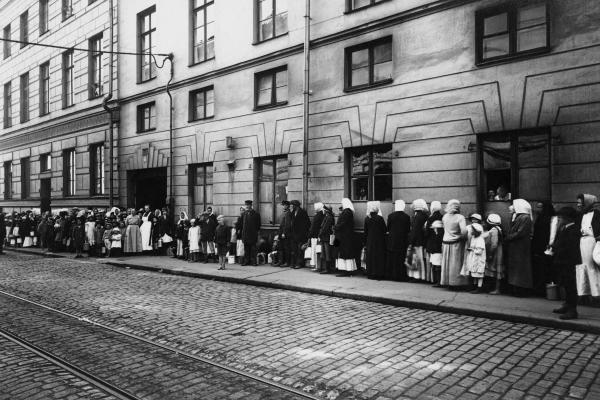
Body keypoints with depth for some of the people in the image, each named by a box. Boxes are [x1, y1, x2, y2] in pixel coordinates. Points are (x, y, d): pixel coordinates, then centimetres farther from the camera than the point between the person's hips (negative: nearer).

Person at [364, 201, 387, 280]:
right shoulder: (380, 218, -13)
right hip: (379, 241, -3)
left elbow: (365, 231, 4)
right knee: (379, 257, 4)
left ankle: (370, 274, 12)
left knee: (370, 257, 9)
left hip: (370, 241, 3)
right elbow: (385, 230, -6)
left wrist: (365, 242, 11)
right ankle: (379, 274, 4)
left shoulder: (366, 218, -2)